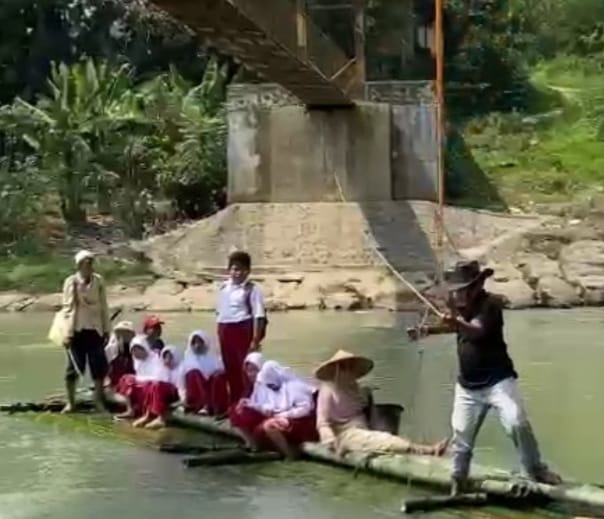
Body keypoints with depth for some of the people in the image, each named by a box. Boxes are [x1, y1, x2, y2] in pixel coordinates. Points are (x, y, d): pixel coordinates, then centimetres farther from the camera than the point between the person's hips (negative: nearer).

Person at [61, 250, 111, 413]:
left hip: (95, 329, 3)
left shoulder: (98, 281, 2)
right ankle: (70, 402, 15)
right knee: (74, 367, 4)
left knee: (99, 366, 4)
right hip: (77, 330, -3)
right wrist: (68, 333, -11)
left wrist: (106, 329, 8)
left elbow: (103, 307, 8)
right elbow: (68, 308, -8)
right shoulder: (71, 282, -8)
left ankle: (99, 400, 16)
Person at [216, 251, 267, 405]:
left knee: (245, 369, -5)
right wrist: (221, 333, 15)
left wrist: (255, 339, -17)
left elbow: (259, 316, -12)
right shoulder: (223, 288, 12)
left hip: (243, 329, -6)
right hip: (226, 331, 6)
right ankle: (234, 404, 19)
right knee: (230, 369, 11)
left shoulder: (252, 289, -8)